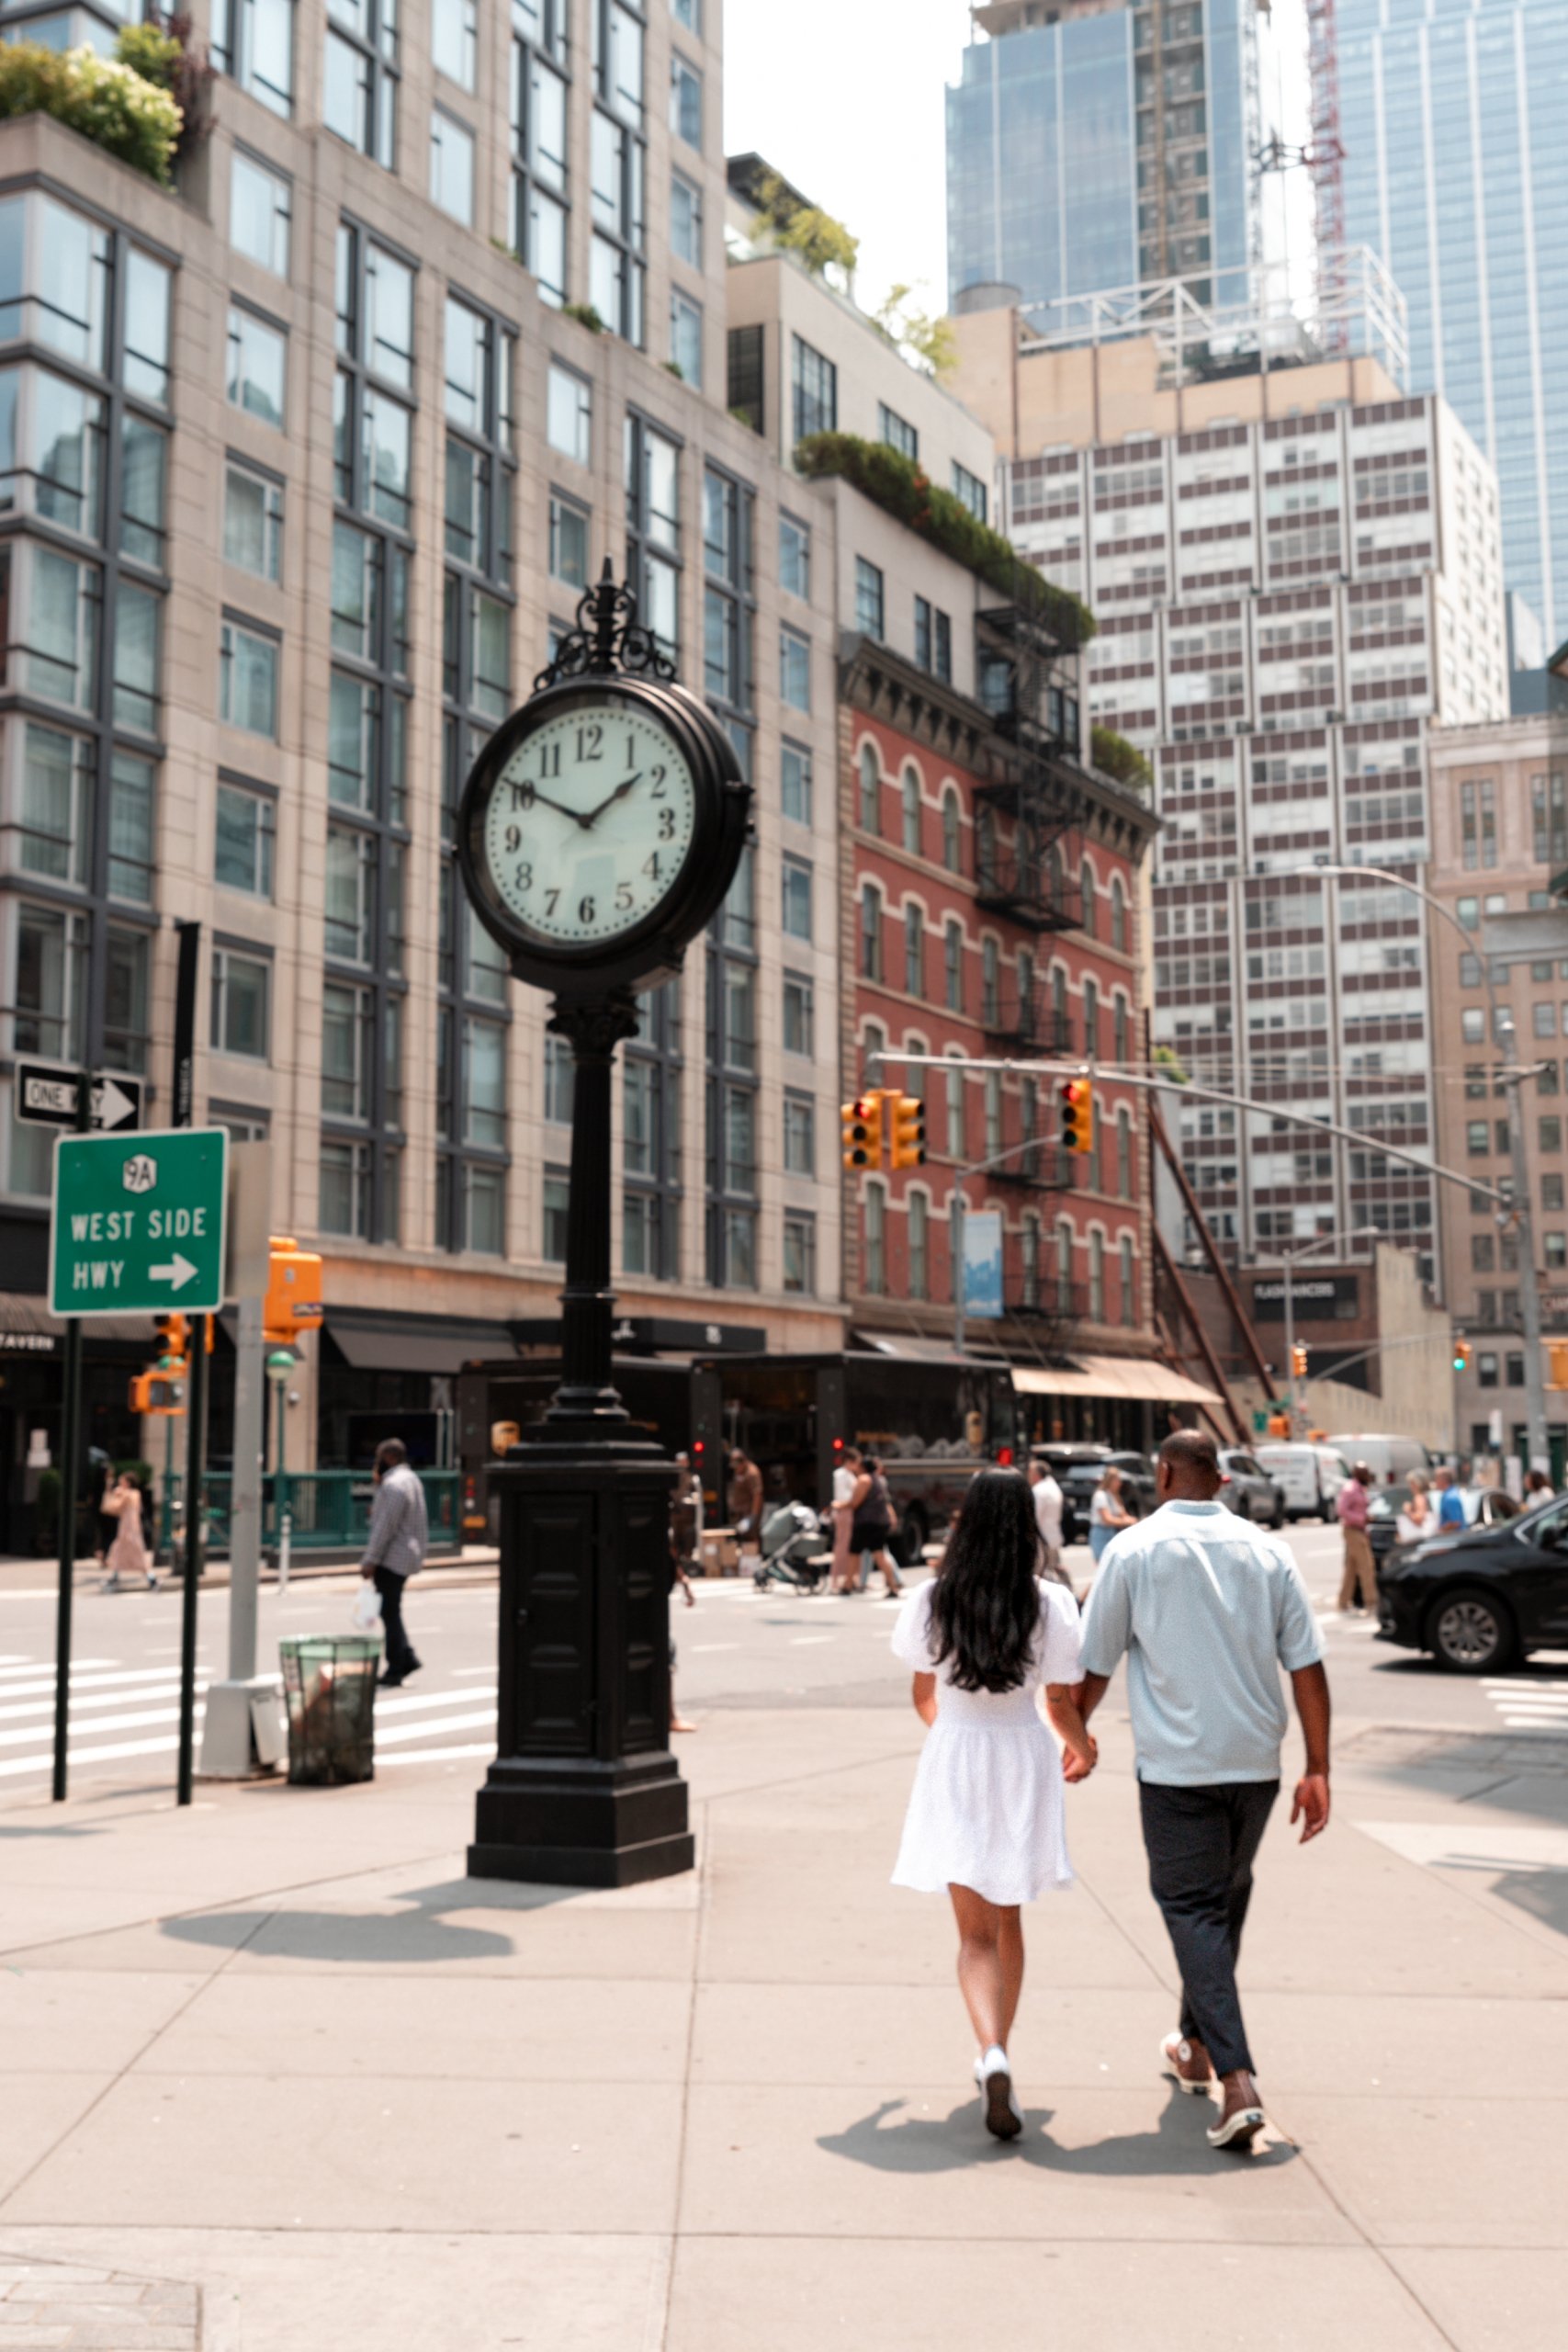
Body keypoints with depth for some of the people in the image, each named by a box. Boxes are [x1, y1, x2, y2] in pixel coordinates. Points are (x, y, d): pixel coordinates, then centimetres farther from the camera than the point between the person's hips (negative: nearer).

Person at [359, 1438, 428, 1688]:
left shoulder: (394, 1485, -18)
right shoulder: (410, 1478, 14)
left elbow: (385, 1526, -22)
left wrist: (371, 1560, -21)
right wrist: (379, 1483, 13)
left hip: (392, 1557, -10)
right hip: (407, 1554, 10)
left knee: (390, 1613, -4)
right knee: (390, 1611, 16)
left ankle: (395, 1670, -1)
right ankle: (406, 1658, 15)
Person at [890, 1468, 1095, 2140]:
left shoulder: (930, 1600, -6)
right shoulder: (1050, 1604, -10)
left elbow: (922, 1695, 6)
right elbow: (1060, 1703, -3)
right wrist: (1083, 1747, 20)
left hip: (952, 1759, 0)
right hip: (1023, 1760, 1)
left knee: (976, 1933, 1)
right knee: (1007, 1920, 19)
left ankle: (992, 2054, -22)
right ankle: (996, 2057, 29)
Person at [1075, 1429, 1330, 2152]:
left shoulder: (1133, 1549, -4)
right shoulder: (1266, 1550, 4)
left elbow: (1096, 1664, 1)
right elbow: (1308, 1668, 1)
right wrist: (1317, 1769, 6)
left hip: (1176, 1766, -4)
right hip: (1256, 1762, 4)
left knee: (1192, 1908, 1)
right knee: (1226, 1901, 21)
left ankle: (1237, 2079, -12)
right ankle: (1196, 2046, 35)